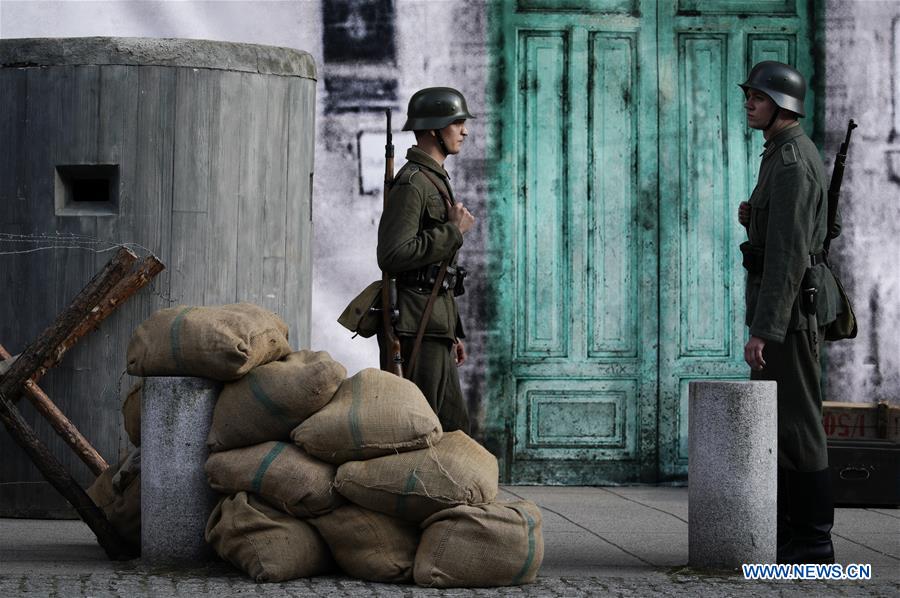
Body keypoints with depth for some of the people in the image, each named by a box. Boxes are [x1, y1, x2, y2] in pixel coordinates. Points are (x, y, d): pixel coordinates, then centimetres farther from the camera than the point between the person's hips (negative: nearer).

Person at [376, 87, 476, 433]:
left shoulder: (435, 179, 20)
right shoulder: (412, 182, -13)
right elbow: (393, 256, -25)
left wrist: (454, 332, 24)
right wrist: (453, 231, -16)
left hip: (436, 328, 10)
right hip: (417, 330, -10)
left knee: (454, 428, 13)